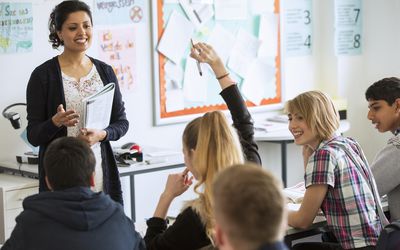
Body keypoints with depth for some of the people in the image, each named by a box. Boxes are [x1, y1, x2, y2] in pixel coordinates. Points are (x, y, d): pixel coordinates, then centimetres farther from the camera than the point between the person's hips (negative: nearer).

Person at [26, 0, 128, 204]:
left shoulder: (105, 72, 9)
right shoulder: (43, 75, -2)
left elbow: (122, 122, 12)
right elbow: (33, 136, -2)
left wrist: (101, 134, -8)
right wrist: (55, 122, -22)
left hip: (101, 170, 3)